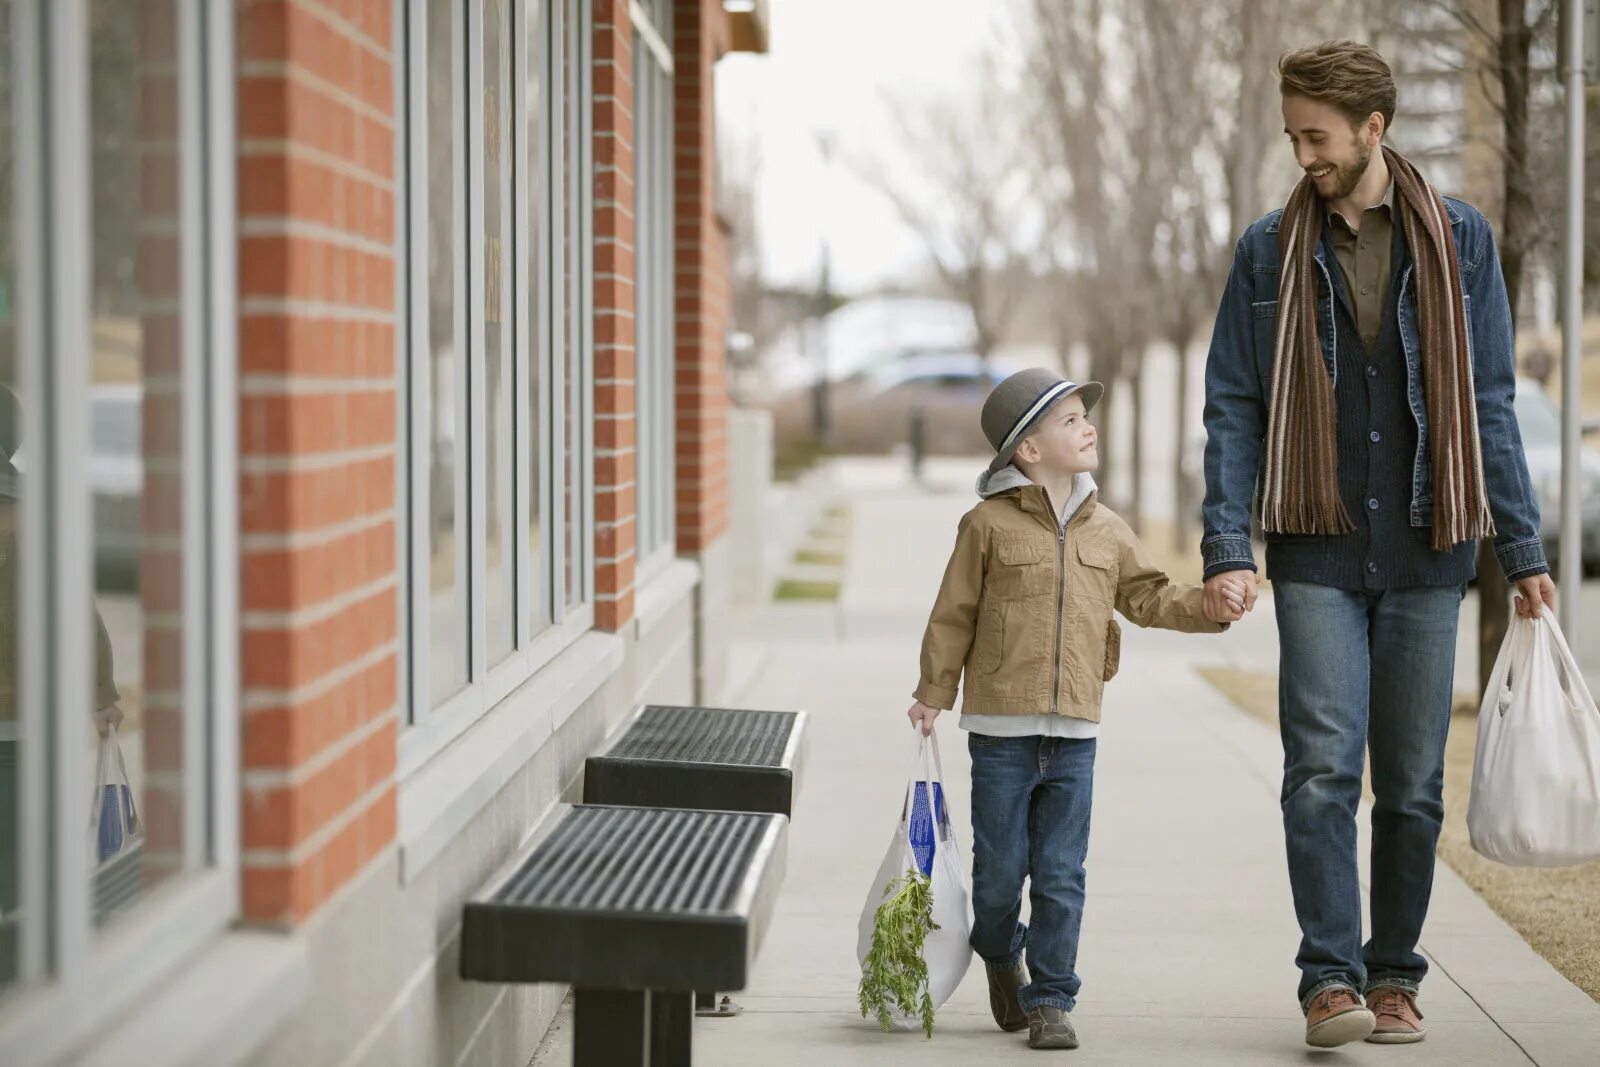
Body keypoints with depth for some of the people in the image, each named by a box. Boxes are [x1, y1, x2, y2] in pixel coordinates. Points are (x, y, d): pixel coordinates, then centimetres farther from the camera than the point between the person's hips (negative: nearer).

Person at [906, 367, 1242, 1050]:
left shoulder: (1107, 533, 9)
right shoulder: (988, 525, -3)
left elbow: (1149, 597, 14)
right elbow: (953, 617, 2)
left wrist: (1209, 606, -3)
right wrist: (933, 695, 3)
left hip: (1074, 736, 3)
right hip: (1001, 731, -3)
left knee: (1061, 877, 3)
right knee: (999, 873, 5)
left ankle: (1050, 999, 11)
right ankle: (1000, 954, 34)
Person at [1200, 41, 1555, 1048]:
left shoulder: (1459, 239, 4)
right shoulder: (1271, 251, 4)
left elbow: (1490, 404, 6)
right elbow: (1232, 409, 3)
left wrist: (1524, 549, 3)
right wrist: (1228, 546, -8)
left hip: (1427, 553, 1)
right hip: (1318, 554, -1)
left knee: (1414, 781, 6)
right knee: (1323, 768, -10)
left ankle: (1394, 976, 17)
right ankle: (1331, 980, -8)